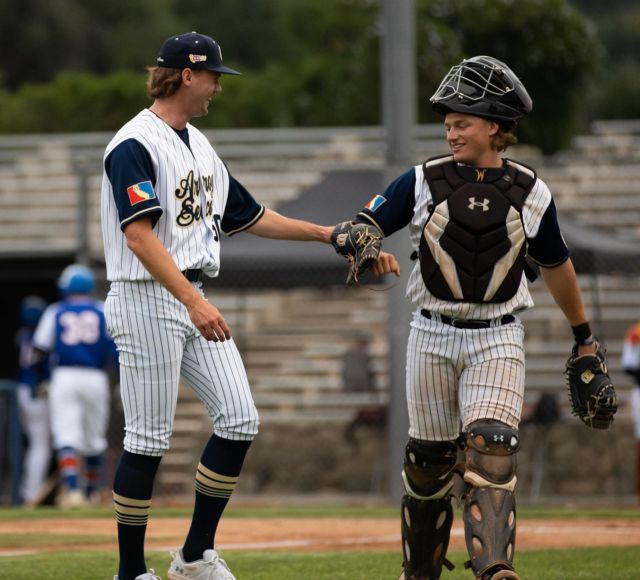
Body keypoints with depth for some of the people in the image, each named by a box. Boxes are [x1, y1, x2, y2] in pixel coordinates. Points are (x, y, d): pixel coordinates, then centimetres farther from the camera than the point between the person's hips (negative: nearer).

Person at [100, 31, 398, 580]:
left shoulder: (199, 145, 17)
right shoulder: (135, 145, -13)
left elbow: (253, 217, 22)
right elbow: (138, 234, -24)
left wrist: (336, 236, 18)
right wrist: (194, 303, -32)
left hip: (194, 298, 9)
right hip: (147, 301, -9)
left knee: (240, 420, 1)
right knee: (149, 439, -5)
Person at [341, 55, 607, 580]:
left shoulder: (530, 192, 2)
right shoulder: (424, 181, 0)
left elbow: (556, 266, 14)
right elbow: (362, 228, -2)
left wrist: (585, 340, 21)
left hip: (498, 340, -1)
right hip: (433, 336, 1)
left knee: (491, 448, -19)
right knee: (429, 459, 8)